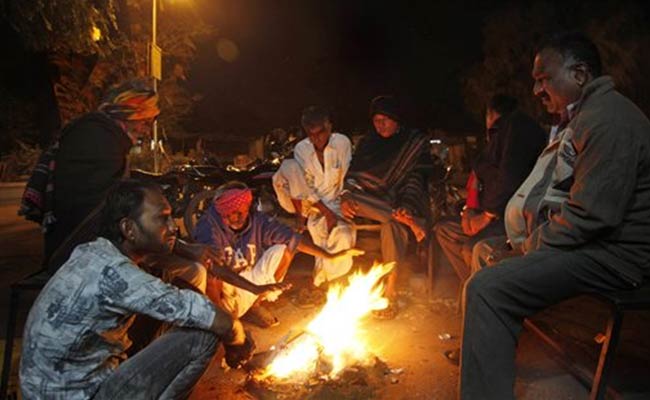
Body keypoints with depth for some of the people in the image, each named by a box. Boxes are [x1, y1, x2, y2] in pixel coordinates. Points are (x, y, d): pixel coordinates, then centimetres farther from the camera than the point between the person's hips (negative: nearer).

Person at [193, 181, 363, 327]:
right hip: (224, 292, -4)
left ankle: (254, 305, 1)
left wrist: (330, 255, -22)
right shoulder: (209, 226, -22)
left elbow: (293, 238, -14)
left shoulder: (257, 221, -12)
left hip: (249, 293, 4)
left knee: (283, 249, -13)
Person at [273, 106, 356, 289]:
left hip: (334, 203, 0)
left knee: (344, 236, -30)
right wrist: (325, 211, -20)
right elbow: (306, 187, -8)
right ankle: (300, 214, -11)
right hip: (310, 203, 1)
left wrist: (333, 213, -17)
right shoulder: (301, 148, -6)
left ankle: (322, 282, -4)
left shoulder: (342, 143, -10)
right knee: (289, 166, -23)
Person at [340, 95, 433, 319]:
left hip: (400, 202, -3)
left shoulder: (416, 143, 5)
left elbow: (416, 180, -7)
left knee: (391, 225, -35)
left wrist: (407, 207, -26)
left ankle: (390, 294, -32)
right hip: (372, 203, 3)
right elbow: (352, 176, 8)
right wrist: (346, 198, -13)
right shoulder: (367, 143, 16)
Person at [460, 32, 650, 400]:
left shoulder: (608, 118, -18)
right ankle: (482, 348, 31)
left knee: (488, 288, -25)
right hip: (586, 240, 11)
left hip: (612, 255, -11)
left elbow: (592, 214, -26)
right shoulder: (586, 116, 17)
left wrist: (535, 244, -12)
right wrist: (534, 237, 5)